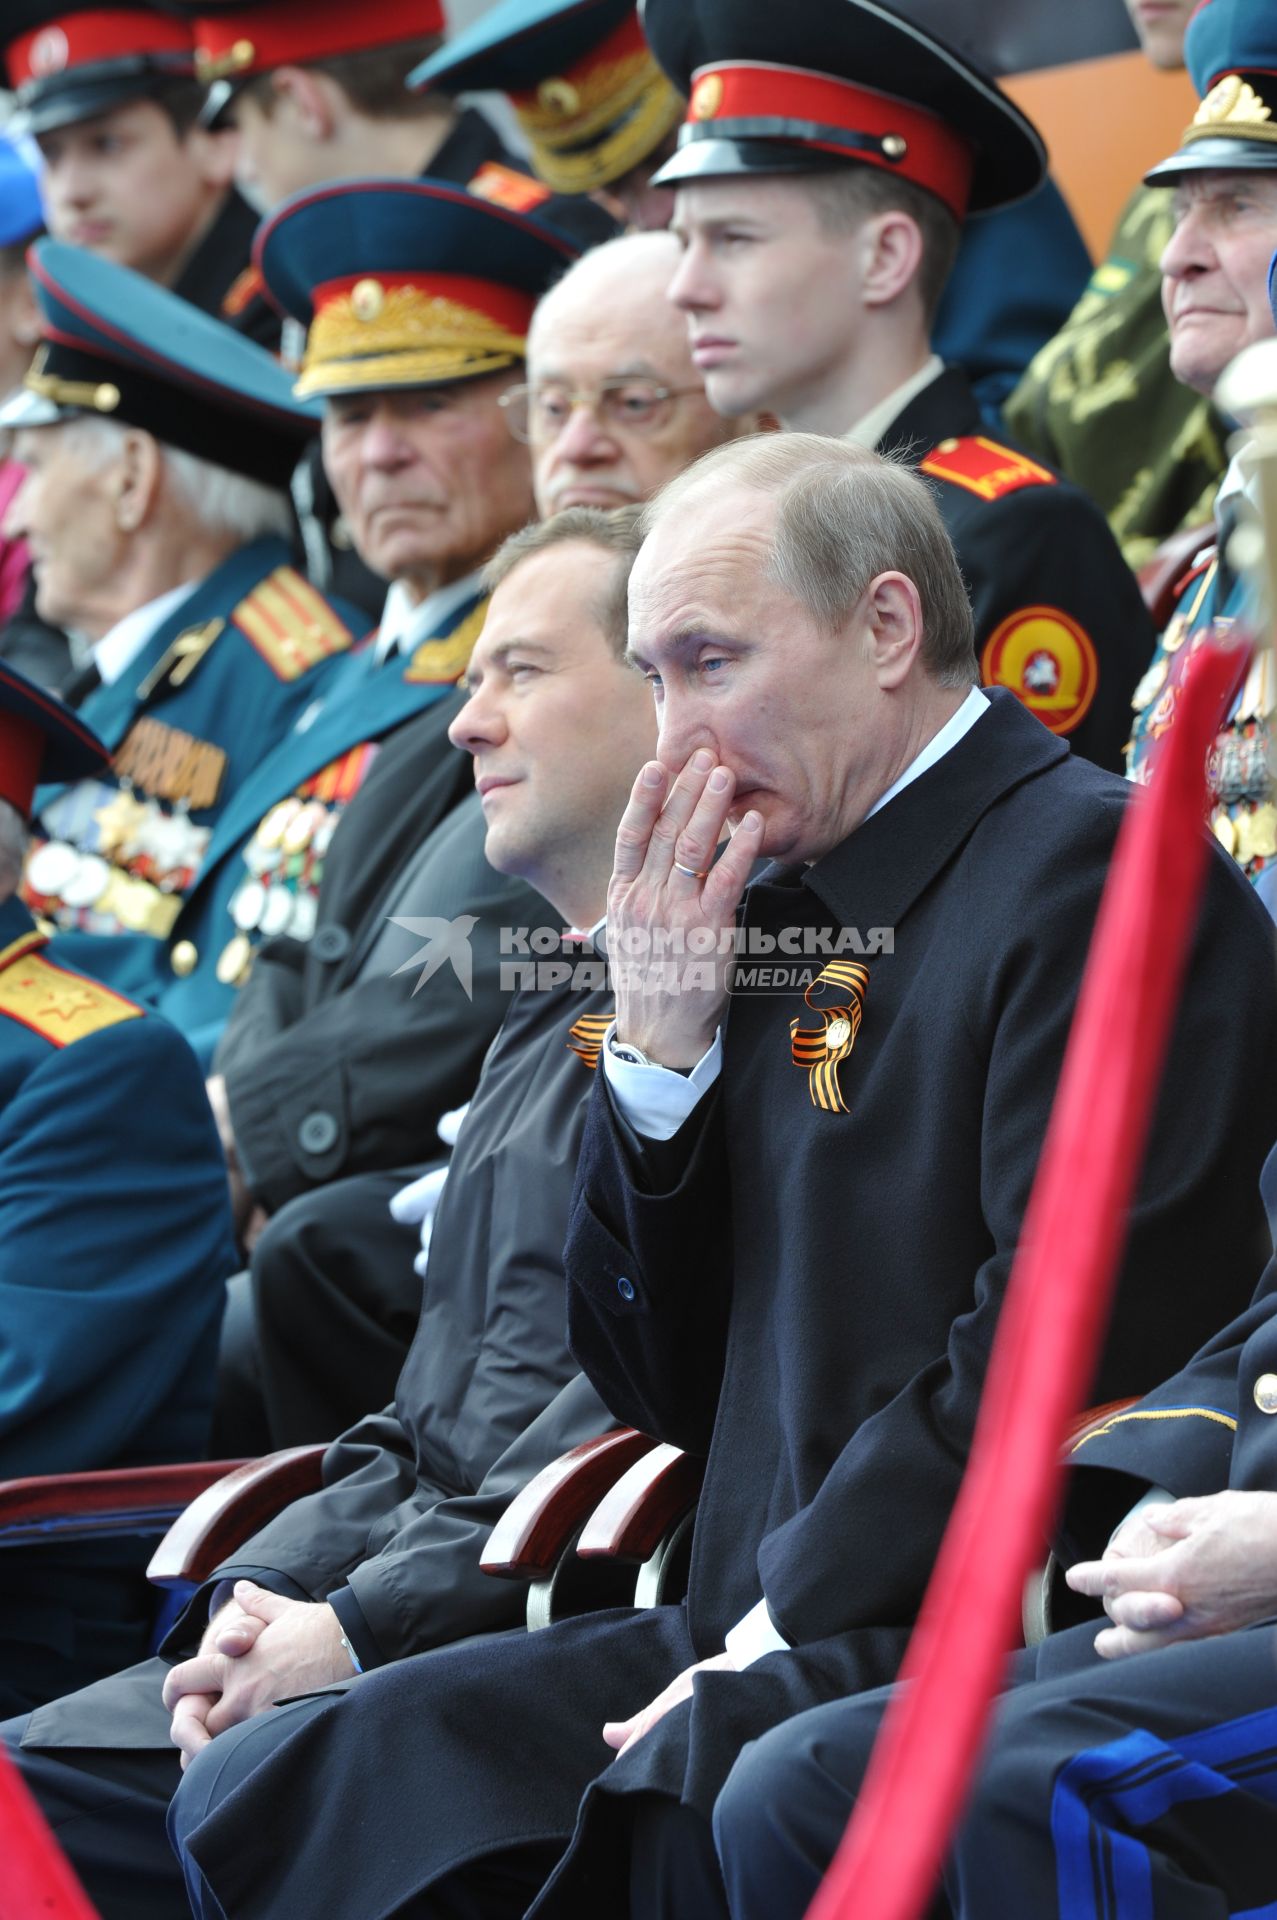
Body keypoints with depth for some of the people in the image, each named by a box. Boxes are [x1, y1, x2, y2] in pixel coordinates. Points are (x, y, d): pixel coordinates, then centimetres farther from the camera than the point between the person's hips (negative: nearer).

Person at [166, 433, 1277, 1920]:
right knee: (257, 1785, -9)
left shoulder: (1093, 869, -9)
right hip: (756, 1641, 8)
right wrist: (661, 1043, 5)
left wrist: (773, 1641, -15)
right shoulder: (776, 911, 17)